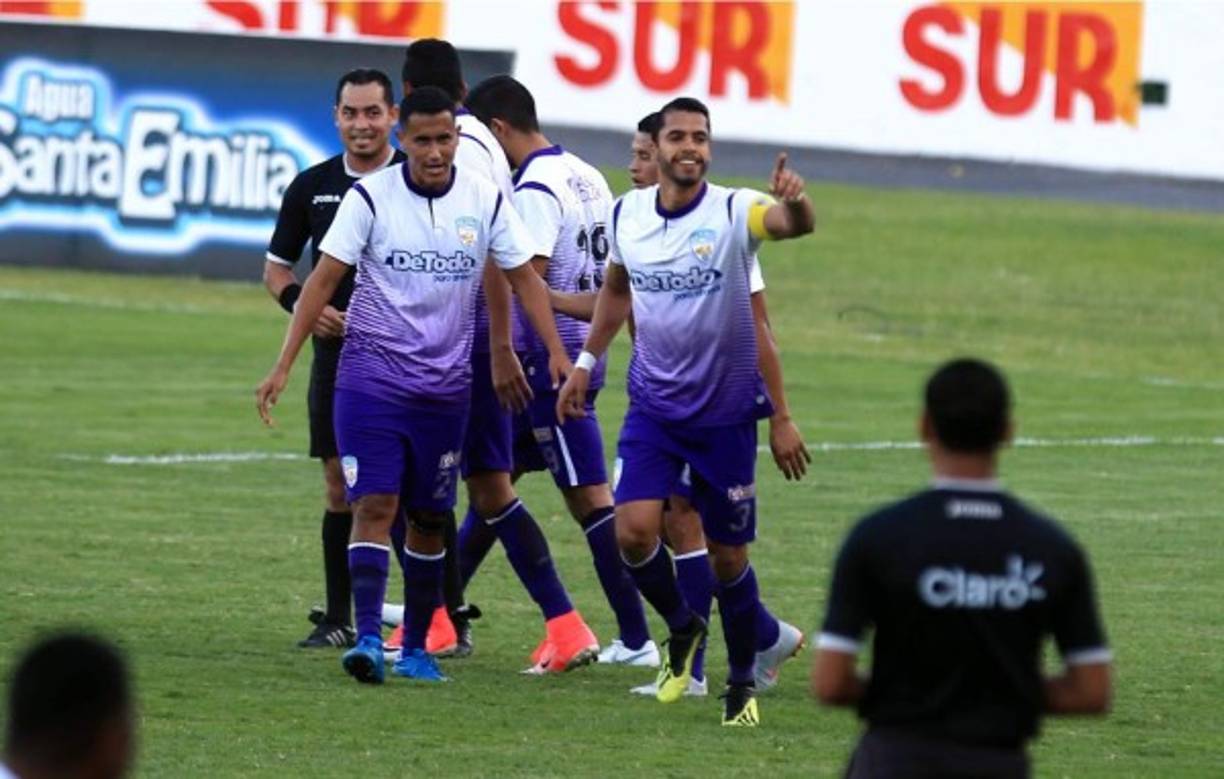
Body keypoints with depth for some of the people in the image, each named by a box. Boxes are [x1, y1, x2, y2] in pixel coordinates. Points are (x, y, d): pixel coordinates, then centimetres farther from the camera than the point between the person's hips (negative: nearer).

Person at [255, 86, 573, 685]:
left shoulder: (484, 200, 1)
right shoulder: (370, 197, -6)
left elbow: (523, 277, 8)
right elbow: (324, 279, -5)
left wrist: (557, 353, -3)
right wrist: (283, 366, -10)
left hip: (445, 384, 3)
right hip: (371, 373, -3)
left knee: (429, 519, 9)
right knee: (375, 506, -14)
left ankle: (416, 647, 19)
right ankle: (367, 639, -19)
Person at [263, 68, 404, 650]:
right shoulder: (312, 187, 8)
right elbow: (276, 267, 16)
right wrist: (303, 304, -5)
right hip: (336, 355, 3)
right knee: (339, 487, 6)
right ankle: (338, 619, 13)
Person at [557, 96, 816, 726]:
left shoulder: (733, 212, -15)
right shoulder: (626, 214, -1)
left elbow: (797, 224, -37)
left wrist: (794, 200, -59)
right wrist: (586, 360, 17)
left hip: (727, 408, -3)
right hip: (653, 405, 3)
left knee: (728, 556, 4)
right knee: (634, 530, -15)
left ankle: (742, 683, 24)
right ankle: (682, 628, 14)